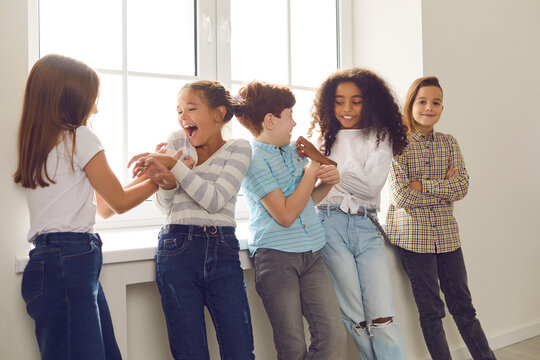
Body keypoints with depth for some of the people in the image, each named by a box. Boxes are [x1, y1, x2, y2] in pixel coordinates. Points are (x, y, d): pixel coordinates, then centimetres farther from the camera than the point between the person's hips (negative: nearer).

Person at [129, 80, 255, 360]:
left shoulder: (239, 148, 5)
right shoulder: (177, 141, 11)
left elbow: (215, 200, -11)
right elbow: (164, 206, 9)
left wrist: (173, 165, -17)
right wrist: (167, 183, -13)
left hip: (223, 251, -1)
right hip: (177, 250, 1)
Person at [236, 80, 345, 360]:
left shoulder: (294, 150, 14)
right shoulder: (253, 159, -8)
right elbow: (285, 214, -15)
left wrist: (328, 181, 4)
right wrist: (313, 171, -7)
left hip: (311, 254, 6)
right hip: (275, 256, -6)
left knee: (333, 336, -1)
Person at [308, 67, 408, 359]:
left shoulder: (380, 137, 8)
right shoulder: (324, 135, 13)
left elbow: (371, 184, -6)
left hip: (366, 226, 0)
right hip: (330, 224, 0)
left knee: (382, 318, -6)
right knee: (355, 319, 1)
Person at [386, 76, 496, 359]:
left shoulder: (449, 143, 8)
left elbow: (462, 187, -3)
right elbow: (402, 198, -15)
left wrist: (423, 184, -13)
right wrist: (444, 189, -9)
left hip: (447, 234, 4)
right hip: (413, 233, -4)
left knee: (463, 305, 13)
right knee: (430, 310, 7)